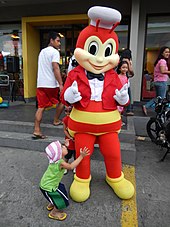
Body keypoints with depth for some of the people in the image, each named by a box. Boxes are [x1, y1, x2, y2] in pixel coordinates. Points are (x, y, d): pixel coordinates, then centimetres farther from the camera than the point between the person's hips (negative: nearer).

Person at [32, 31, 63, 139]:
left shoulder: (42, 51, 21)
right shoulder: (54, 52, -6)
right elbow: (55, 68, -18)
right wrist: (61, 84, -20)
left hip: (40, 84, 7)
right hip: (51, 84, -7)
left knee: (41, 107, 4)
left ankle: (36, 131, -1)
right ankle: (56, 120, 27)